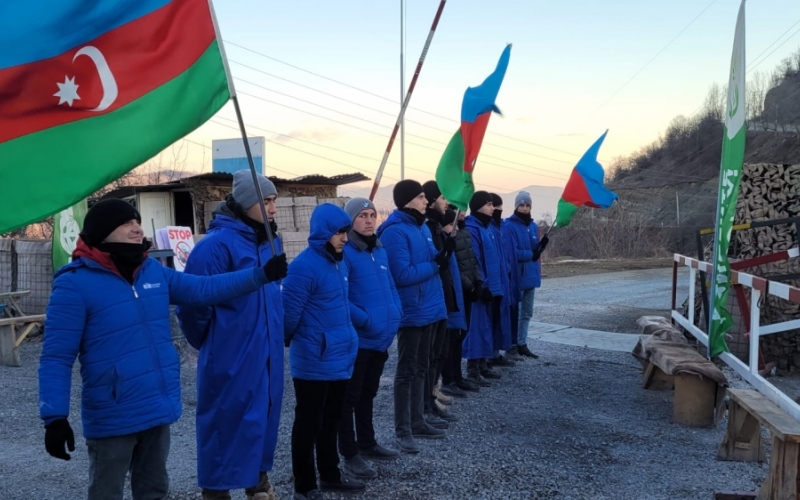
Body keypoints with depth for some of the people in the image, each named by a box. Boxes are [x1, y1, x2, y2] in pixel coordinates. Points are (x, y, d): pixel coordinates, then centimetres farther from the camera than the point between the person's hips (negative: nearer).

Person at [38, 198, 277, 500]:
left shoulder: (154, 272, 4)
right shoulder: (75, 283, -14)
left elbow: (205, 289, 3)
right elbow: (56, 357, -15)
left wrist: (260, 275, -6)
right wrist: (55, 416, -21)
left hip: (159, 410, 6)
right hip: (112, 418, -6)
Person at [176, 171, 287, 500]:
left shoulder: (270, 241, 8)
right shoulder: (217, 244, -17)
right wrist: (207, 343, -3)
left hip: (266, 351, 8)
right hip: (230, 356, -7)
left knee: (264, 415, 17)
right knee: (225, 420, 4)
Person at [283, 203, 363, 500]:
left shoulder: (339, 261, 9)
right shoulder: (304, 266, -20)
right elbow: (290, 313, -18)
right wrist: (289, 342, -3)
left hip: (340, 359, 8)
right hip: (313, 362, -8)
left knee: (330, 422, 20)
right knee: (308, 424, 5)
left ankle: (330, 476, 34)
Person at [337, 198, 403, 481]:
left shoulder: (380, 251, 12)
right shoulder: (344, 253, -14)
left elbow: (391, 288, 18)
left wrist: (395, 315, 2)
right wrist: (366, 320, -22)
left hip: (382, 338, 8)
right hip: (357, 338, -8)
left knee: (368, 393, 21)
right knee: (350, 396, 4)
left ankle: (367, 444, 34)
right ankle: (350, 454, 13)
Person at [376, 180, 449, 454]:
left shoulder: (422, 227, 11)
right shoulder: (395, 232, -18)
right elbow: (402, 274, -23)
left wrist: (443, 254, -4)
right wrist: (435, 264, -18)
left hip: (428, 308, 9)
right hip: (411, 311, -9)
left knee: (421, 368, 16)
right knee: (407, 371, 0)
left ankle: (417, 422, 28)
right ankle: (402, 430, 10)